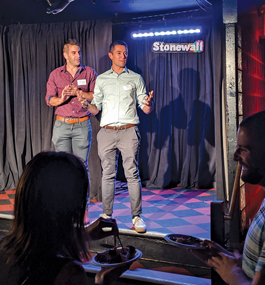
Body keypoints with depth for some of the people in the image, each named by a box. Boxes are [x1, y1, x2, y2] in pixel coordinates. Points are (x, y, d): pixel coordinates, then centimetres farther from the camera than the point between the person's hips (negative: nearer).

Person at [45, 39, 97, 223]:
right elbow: (49, 99, 3)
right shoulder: (55, 75, 7)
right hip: (62, 125, 1)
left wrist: (78, 92, -14)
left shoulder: (89, 73, 5)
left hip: (82, 125, -1)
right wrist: (61, 99, -17)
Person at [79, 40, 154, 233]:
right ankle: (107, 214, 15)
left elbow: (147, 109, 6)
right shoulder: (101, 79, 14)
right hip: (107, 131, 2)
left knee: (132, 174, -4)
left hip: (129, 131, -2)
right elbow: (96, 109, 13)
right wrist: (86, 104, -8)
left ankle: (137, 216, 3)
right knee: (108, 174, 5)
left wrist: (149, 103, -17)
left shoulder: (135, 78, 10)